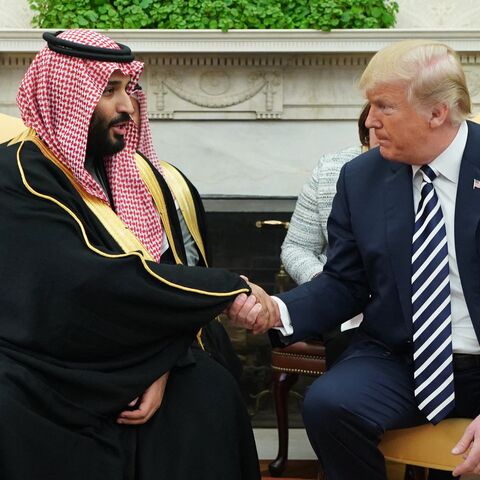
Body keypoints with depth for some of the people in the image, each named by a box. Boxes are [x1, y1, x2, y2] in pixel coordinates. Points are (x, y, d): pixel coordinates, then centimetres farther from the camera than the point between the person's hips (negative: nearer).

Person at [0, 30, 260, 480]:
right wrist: (230, 289, -19)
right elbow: (97, 284, -27)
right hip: (45, 372, -5)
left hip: (128, 361, 6)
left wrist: (162, 368, -12)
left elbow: (165, 273, 7)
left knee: (210, 393, -19)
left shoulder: (136, 172, 7)